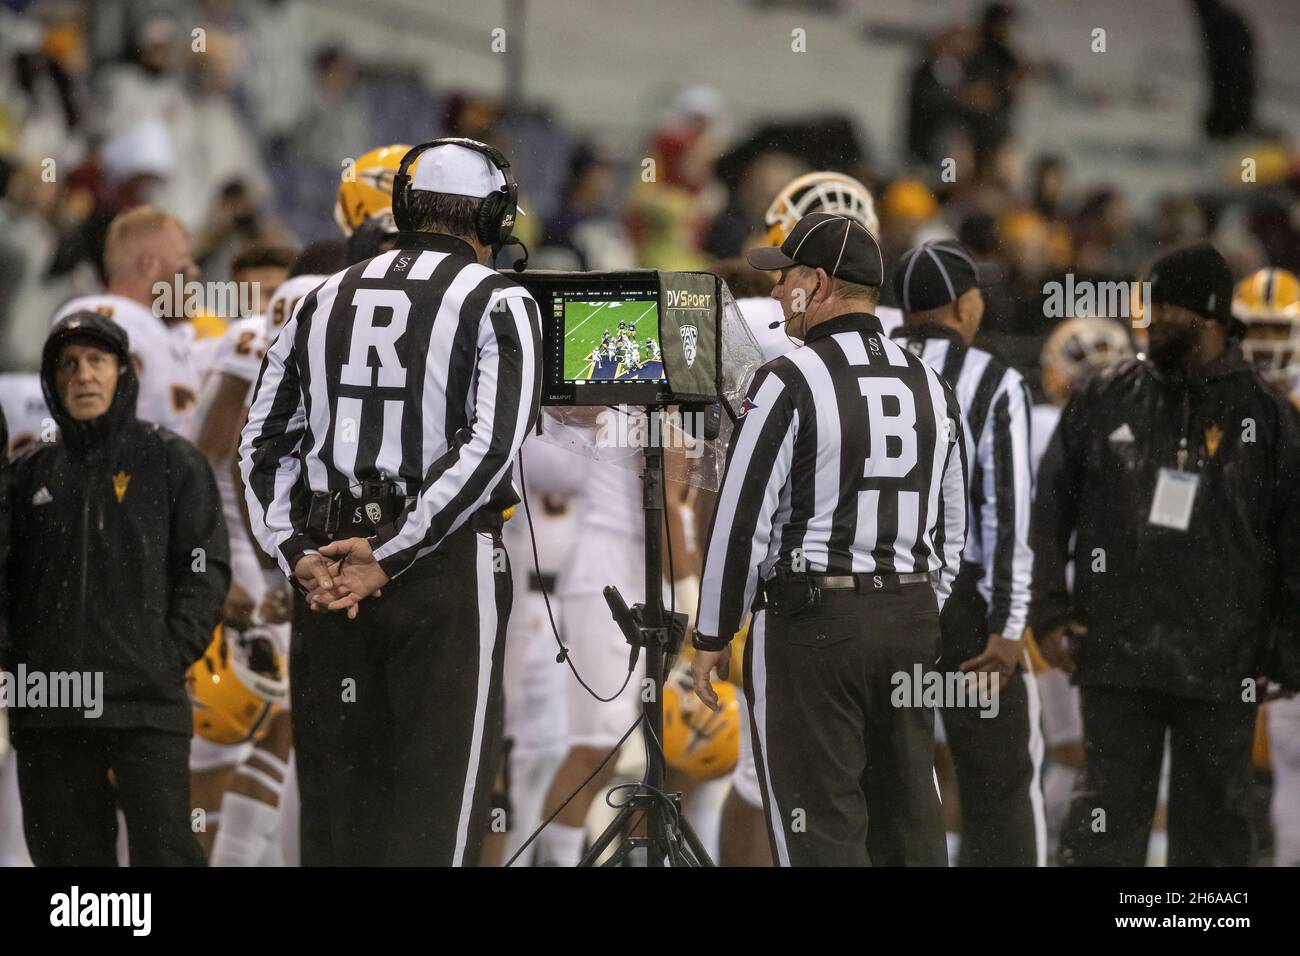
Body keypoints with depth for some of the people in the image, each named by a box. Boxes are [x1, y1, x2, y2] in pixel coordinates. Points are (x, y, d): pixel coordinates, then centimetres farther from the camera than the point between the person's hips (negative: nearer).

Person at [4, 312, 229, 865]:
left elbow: (205, 570, 0)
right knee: (67, 856, 6)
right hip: (47, 713, 4)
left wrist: (167, 659, -9)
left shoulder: (170, 461, 4)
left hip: (147, 708, -4)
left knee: (164, 853, -10)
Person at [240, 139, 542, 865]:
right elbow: (489, 445, -13)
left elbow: (266, 440, 7)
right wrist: (390, 557, -15)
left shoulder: (328, 299, 14)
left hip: (327, 566, 5)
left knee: (339, 780, 9)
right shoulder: (499, 303, -1)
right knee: (438, 794, -4)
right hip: (449, 563, -5)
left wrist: (297, 552, -3)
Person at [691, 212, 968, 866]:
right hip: (912, 616, 6)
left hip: (809, 617, -6)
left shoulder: (789, 382, -10)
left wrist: (712, 636, -3)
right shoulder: (930, 386, 11)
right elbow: (951, 525, 16)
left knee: (819, 823, -5)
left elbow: (743, 518, -11)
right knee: (908, 815, 10)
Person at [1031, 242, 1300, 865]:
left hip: (1221, 666, 0)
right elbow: (1049, 510, 9)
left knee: (1213, 826, 7)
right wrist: (1049, 612, 1)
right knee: (1108, 820, -2)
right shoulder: (1105, 400, 6)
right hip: (1117, 651, 0)